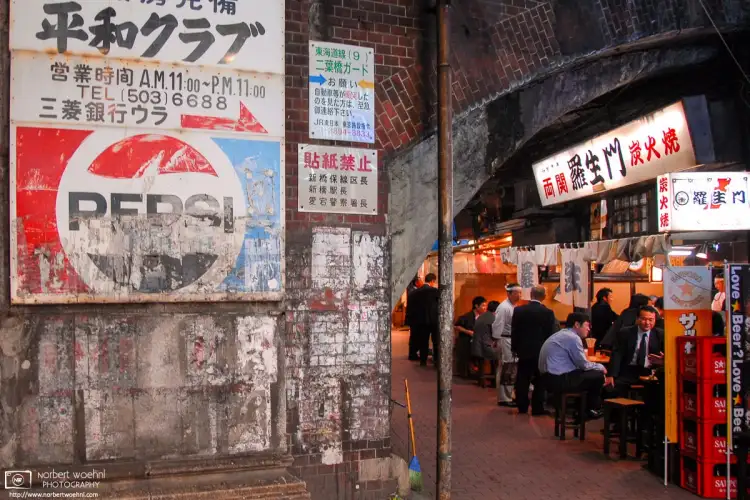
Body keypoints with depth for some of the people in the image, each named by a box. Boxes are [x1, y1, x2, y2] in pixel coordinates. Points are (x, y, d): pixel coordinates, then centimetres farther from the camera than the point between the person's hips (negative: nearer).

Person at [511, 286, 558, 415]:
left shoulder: (518, 310, -5)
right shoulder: (548, 312, -9)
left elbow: (514, 331, -1)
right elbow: (551, 333, -6)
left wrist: (515, 348, 9)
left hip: (524, 350, 1)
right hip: (541, 351, -1)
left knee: (522, 380, 10)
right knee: (539, 380, 7)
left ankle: (522, 406, 14)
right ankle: (537, 408, 8)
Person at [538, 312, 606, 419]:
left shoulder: (562, 334, 17)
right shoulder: (573, 337, -13)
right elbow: (583, 365, -9)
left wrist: (597, 366, 15)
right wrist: (601, 367, 9)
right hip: (558, 380, -10)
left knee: (590, 373, 20)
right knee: (598, 376, -2)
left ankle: (582, 409, 24)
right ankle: (591, 410, 18)